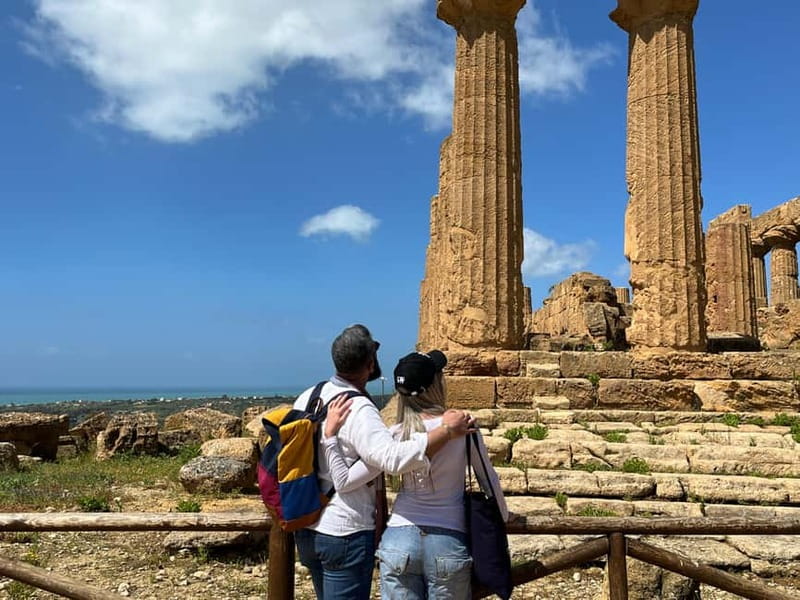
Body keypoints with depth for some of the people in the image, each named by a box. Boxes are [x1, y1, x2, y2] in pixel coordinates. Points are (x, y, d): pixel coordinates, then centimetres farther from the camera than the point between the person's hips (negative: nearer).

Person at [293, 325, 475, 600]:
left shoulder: (307, 397, 4)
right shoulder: (358, 409, -22)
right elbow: (394, 458, -34)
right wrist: (447, 430, -27)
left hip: (306, 527, 9)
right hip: (344, 532, -8)